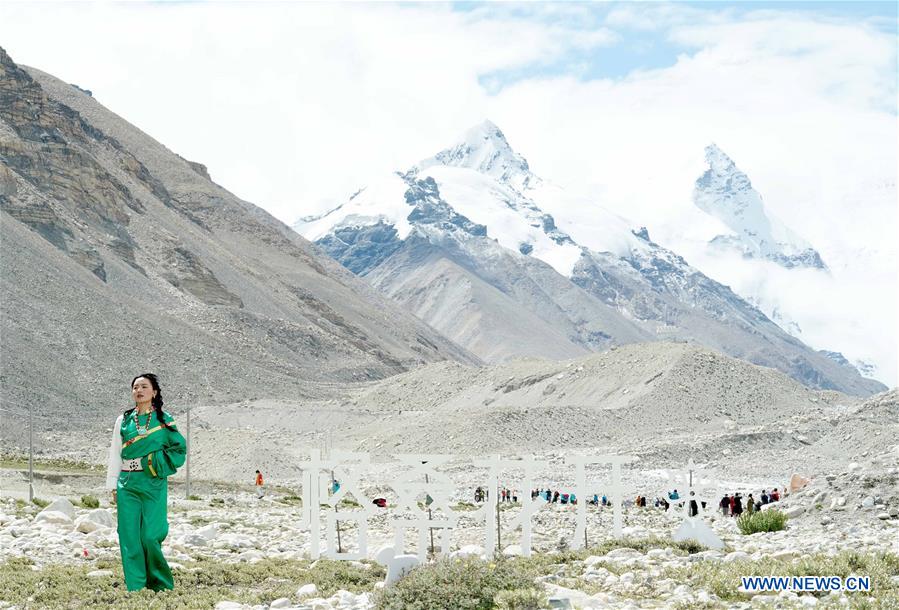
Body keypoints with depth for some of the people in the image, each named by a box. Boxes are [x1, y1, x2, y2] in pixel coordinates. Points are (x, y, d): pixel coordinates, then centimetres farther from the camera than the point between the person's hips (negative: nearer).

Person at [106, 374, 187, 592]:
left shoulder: (163, 420, 5)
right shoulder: (123, 421, 11)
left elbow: (179, 448, 7)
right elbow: (115, 455, 13)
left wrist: (156, 463, -4)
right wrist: (113, 487, 9)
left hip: (154, 483, -2)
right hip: (128, 484, 2)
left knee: (150, 536, -9)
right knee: (130, 536, -3)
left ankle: (161, 586, 8)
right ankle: (135, 587, 3)